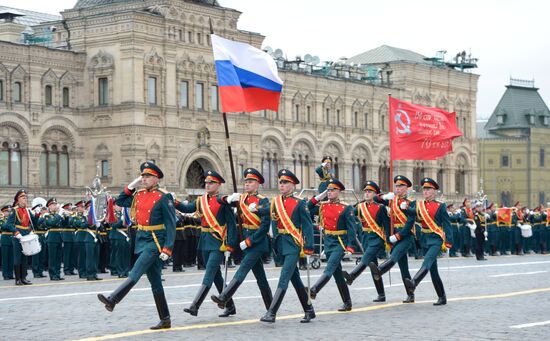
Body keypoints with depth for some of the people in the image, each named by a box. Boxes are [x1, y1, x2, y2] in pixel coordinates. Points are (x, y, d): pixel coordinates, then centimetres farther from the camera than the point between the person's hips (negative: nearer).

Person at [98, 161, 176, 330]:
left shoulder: (164, 198, -9)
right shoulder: (139, 195, 10)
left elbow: (171, 225, -12)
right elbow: (120, 202, 22)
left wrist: (167, 249, -19)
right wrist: (131, 186, 9)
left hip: (155, 242, -7)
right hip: (142, 240, 8)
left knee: (135, 273, -20)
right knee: (155, 283, 9)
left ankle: (112, 300, -31)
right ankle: (165, 320, 13)